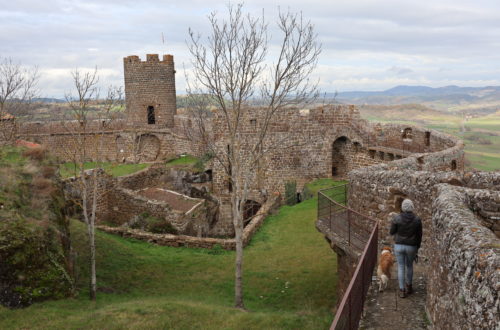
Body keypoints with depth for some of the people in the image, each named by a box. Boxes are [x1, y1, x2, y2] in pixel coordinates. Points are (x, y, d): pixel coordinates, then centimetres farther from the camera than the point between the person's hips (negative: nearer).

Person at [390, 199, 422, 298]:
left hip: (399, 246, -1)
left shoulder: (397, 218, -14)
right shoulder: (417, 220, -10)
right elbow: (419, 236, -2)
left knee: (401, 267, 12)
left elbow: (392, 232, -4)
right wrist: (417, 248, 11)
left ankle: (402, 291, 14)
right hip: (411, 247, 1)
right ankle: (409, 287, 38)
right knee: (409, 266, 24)